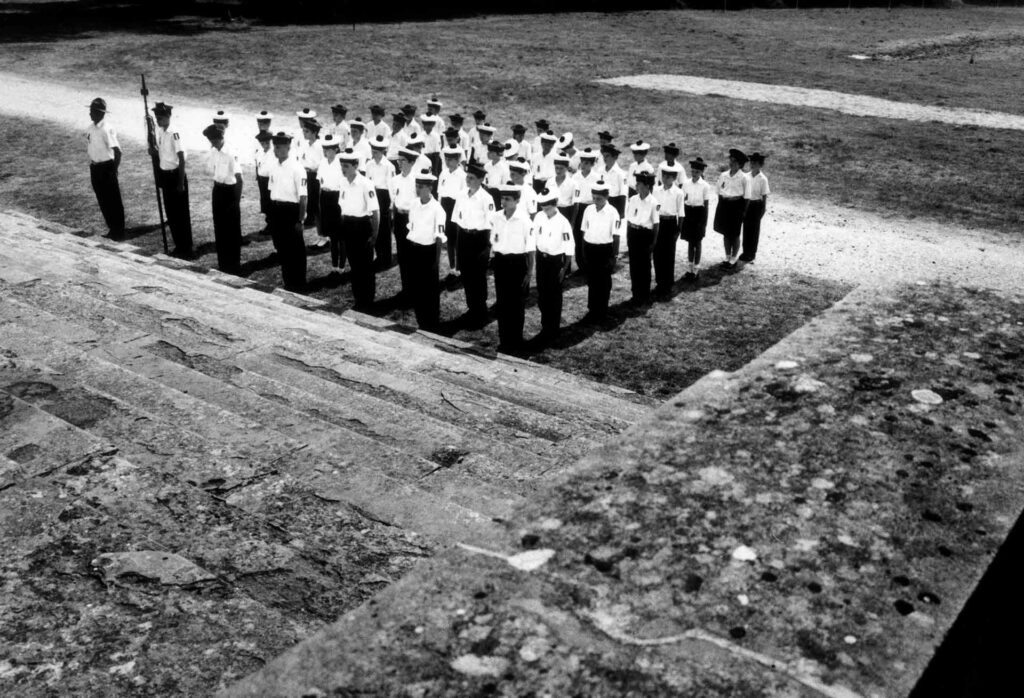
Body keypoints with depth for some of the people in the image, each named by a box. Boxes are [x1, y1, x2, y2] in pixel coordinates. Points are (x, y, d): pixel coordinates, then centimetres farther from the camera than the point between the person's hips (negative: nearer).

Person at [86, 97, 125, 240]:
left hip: (106, 167, -8)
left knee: (114, 201, 1)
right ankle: (112, 229, 25)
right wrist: (92, 164, 16)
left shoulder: (107, 129, -18)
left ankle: (119, 232, 10)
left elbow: (117, 150, -21)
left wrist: (114, 171, -20)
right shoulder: (91, 128, 6)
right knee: (103, 201, 14)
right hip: (94, 167, 8)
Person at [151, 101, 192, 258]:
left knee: (181, 213, 0)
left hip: (175, 175, -8)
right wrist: (154, 150, -8)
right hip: (164, 174, 8)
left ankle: (186, 249, 9)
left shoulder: (174, 134, -18)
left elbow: (181, 159, -18)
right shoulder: (158, 131, 5)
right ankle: (178, 246, 25)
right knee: (170, 212, 14)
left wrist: (181, 183, -18)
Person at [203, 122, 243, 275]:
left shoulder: (231, 154, -21)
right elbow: (213, 172, 12)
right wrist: (214, 192, 13)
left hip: (230, 191, -7)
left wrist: (237, 201, -21)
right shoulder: (213, 151, 2)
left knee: (232, 229, 3)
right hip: (218, 190, 7)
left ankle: (234, 265, 13)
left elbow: (239, 178, -21)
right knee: (219, 228, 13)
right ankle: (223, 263, 25)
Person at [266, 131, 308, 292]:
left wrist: (300, 221, -18)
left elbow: (303, 196, -17)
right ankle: (287, 282, 32)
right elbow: (272, 189, 12)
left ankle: (298, 286, 20)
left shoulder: (296, 168, -17)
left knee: (296, 251, 6)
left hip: (291, 211, -7)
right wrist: (271, 213, 11)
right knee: (281, 248, 17)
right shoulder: (273, 165, 5)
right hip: (276, 210, 7)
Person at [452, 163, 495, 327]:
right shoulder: (462, 196, 3)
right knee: (466, 277, 13)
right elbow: (457, 219, 10)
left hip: (479, 238, -5)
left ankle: (480, 315, 17)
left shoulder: (486, 198, -14)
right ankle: (471, 308, 30)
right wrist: (458, 243, 9)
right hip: (464, 238, 6)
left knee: (478, 278, 4)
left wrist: (487, 248, -10)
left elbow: (489, 224, -11)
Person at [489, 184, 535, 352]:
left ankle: (515, 341, 20)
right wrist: (494, 261, 11)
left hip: (518, 263, -4)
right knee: (502, 303, 11)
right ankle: (504, 340, 23)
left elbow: (530, 248, -10)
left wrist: (529, 271, -10)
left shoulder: (524, 220, -14)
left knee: (517, 304, 7)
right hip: (500, 262, 5)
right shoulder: (496, 218, 0)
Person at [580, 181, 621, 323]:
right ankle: (592, 310, 24)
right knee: (591, 281, 12)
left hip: (605, 249, -4)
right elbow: (585, 231, 8)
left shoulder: (612, 213, -12)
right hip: (590, 248, 4)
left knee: (603, 282, 8)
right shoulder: (589, 210, 1)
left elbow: (616, 236, -9)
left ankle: (602, 312, 20)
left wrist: (614, 256, -9)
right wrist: (583, 252, 7)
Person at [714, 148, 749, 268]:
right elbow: (719, 192, 10)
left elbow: (746, 197, -6)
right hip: (724, 204, 4)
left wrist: (744, 211, -7)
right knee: (725, 232, 12)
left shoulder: (743, 178, -9)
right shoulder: (723, 175, 2)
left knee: (735, 234, 5)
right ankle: (727, 257, 27)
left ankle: (733, 259, 18)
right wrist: (721, 207, 8)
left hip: (737, 205, -4)